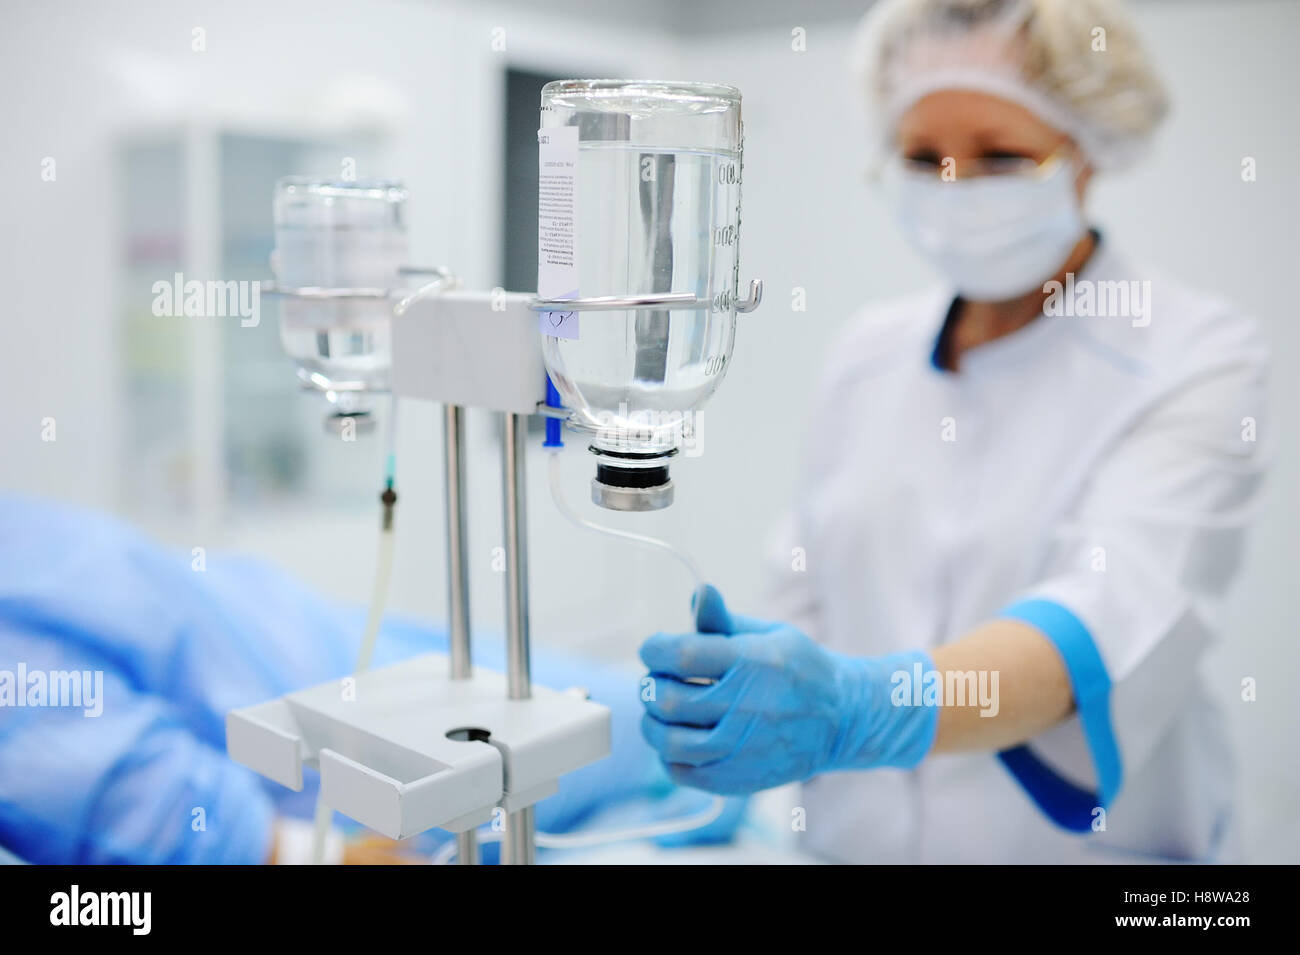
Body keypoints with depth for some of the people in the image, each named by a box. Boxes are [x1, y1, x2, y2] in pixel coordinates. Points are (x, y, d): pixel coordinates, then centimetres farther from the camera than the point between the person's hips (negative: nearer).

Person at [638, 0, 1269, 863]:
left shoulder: (1197, 357, -14)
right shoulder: (867, 354, 1)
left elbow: (1117, 611, -31)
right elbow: (809, 591, 5)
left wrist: (859, 707, -46)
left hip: (1075, 845, -3)